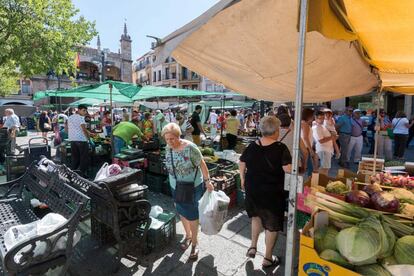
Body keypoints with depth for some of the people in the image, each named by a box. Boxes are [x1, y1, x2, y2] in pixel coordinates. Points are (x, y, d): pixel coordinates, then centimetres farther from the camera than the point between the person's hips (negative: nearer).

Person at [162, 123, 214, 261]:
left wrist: (207, 181, -15)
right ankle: (188, 235, 44)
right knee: (182, 212, 20)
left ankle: (195, 243, 27)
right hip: (176, 187, 6)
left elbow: (201, 164, -16)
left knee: (192, 215, 6)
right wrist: (173, 184, 15)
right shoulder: (168, 148, -5)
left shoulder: (190, 147, -24)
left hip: (192, 187, -6)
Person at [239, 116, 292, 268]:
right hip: (272, 192, -4)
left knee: (257, 215, 30)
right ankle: (268, 258, 29)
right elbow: (288, 169, -23)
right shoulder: (280, 148, -16)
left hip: (252, 189, 4)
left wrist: (243, 180, 18)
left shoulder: (252, 145, -2)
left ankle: (253, 246, 30)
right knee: (272, 223, 15)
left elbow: (241, 163, 5)